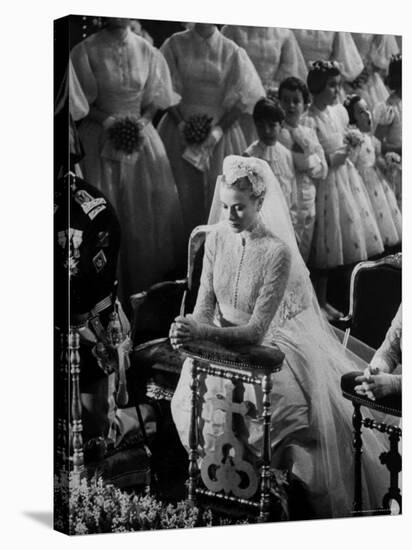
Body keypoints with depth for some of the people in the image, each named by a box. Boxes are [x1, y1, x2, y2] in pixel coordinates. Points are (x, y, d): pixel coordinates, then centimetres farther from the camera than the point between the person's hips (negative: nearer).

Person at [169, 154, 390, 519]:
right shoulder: (217, 237, -5)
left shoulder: (279, 252, -22)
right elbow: (205, 306, -4)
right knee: (192, 399, -21)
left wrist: (202, 332, -36)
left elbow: (256, 329, -24)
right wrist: (189, 328, -27)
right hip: (222, 341, 4)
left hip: (268, 346, -4)